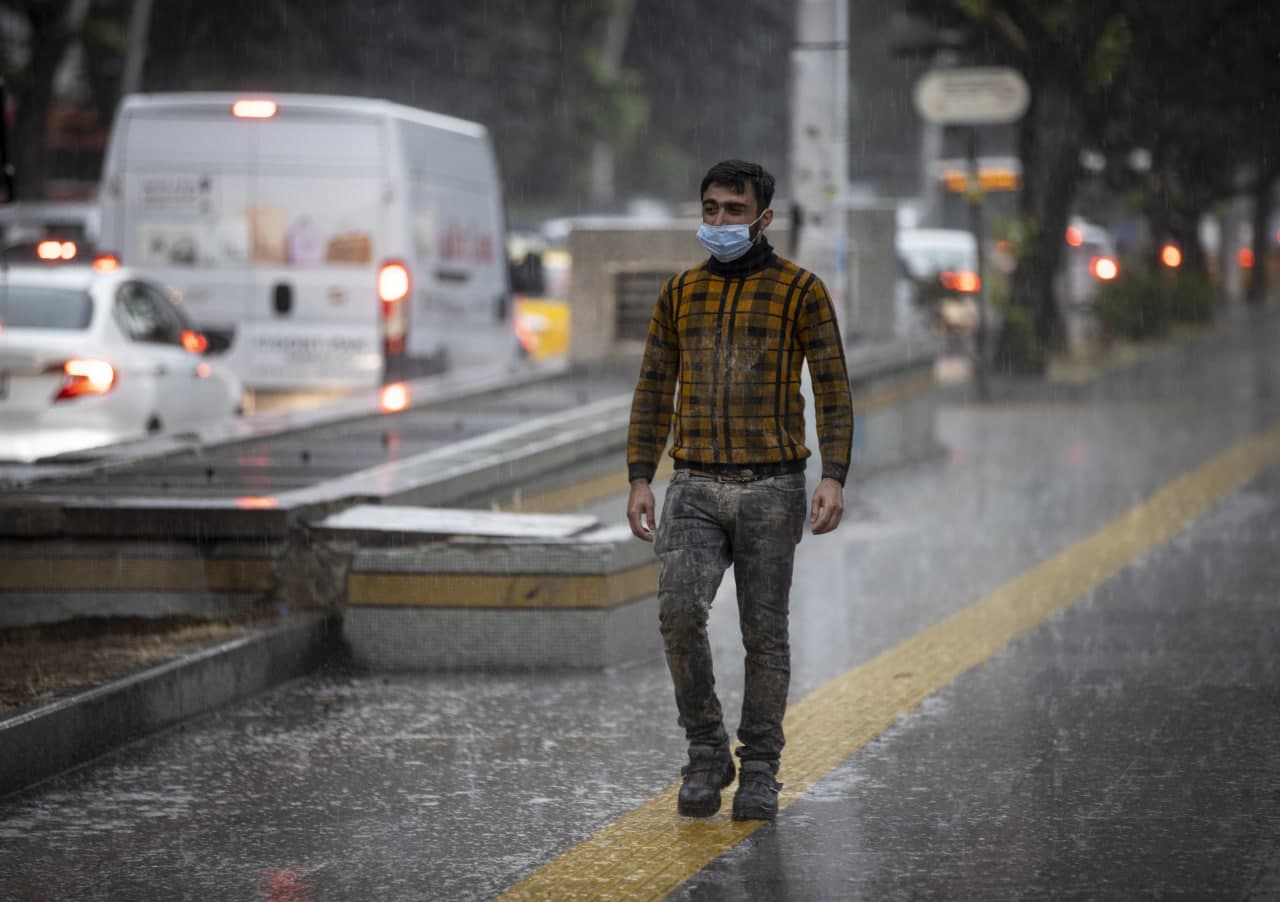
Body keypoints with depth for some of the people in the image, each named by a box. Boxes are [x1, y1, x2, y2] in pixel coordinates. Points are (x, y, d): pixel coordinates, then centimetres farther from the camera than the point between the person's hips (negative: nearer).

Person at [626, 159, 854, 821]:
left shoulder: (800, 290, 0)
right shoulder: (680, 293, 11)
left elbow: (832, 389, -4)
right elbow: (654, 391, 13)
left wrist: (833, 478, -15)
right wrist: (639, 480, 4)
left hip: (771, 488, -2)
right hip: (695, 487, 2)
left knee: (764, 633, 2)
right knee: (679, 611, -17)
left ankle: (759, 772, 13)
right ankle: (706, 753, -3)